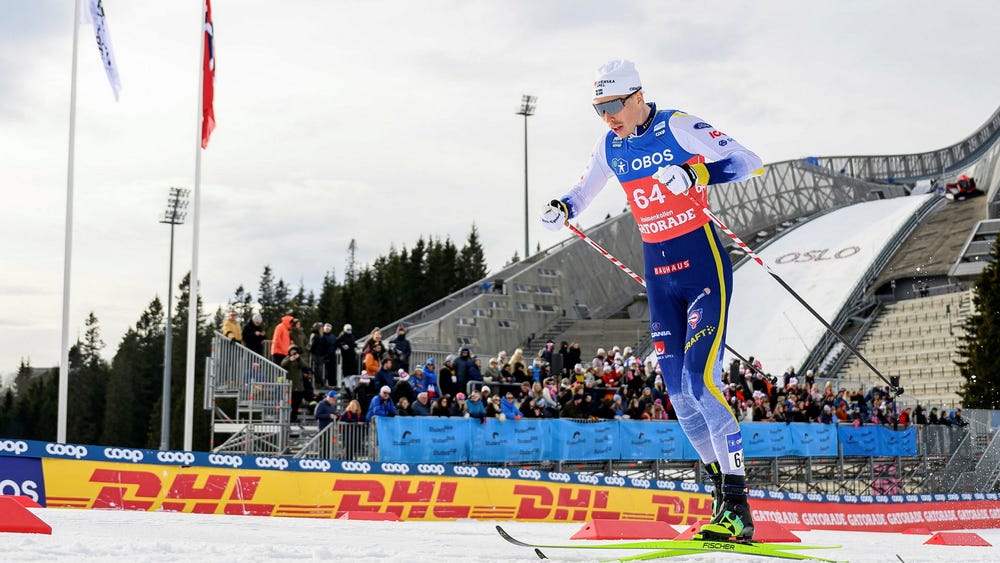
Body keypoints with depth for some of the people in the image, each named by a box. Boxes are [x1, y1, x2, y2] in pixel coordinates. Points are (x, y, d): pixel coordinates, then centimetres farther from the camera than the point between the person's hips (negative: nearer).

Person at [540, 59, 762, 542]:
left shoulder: (679, 127, -11)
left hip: (702, 263, -7)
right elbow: (584, 190, 22)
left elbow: (747, 161, -14)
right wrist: (562, 209, 0)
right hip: (658, 272, 7)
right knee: (678, 392, 5)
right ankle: (722, 492, 16)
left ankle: (738, 510, -14)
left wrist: (694, 174, -30)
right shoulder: (609, 146, 7)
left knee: (701, 381, -17)